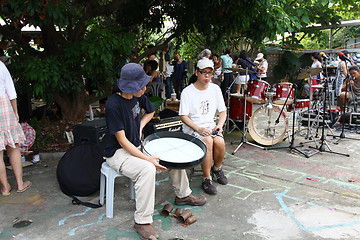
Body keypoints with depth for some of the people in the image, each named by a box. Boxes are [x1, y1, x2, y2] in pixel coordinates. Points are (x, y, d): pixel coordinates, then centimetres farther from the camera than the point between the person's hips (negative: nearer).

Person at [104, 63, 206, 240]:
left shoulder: (138, 97, -2)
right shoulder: (113, 105, -25)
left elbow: (150, 111, 21)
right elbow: (122, 140, -25)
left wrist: (140, 126, 2)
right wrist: (147, 159, -28)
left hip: (137, 146, 8)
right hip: (118, 152, -8)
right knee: (147, 169, -35)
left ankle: (182, 195, 24)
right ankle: (142, 221, -21)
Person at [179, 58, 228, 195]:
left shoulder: (215, 89, 6)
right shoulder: (187, 92, -7)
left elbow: (222, 111, 11)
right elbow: (183, 116, -10)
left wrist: (220, 125, -9)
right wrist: (199, 129, -23)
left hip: (210, 125, 4)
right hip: (192, 127, -3)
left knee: (220, 141, -26)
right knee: (207, 141, -31)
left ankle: (217, 168, 6)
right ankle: (207, 179, -17)